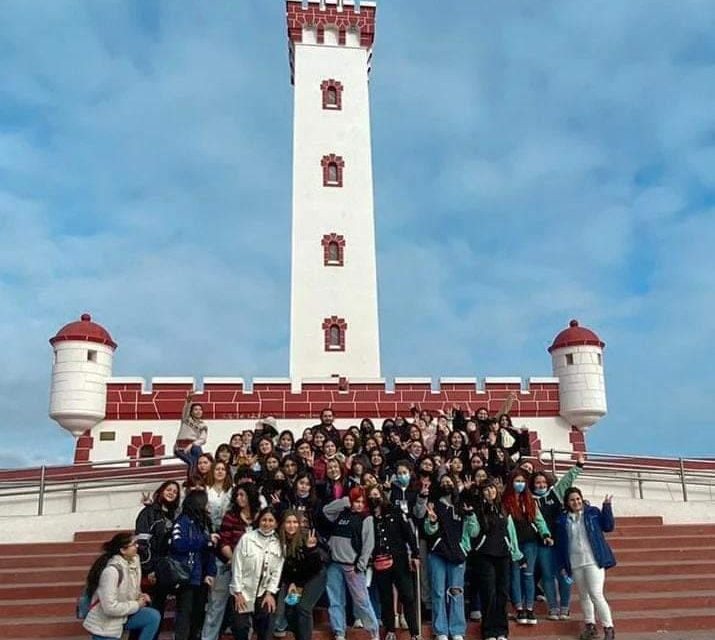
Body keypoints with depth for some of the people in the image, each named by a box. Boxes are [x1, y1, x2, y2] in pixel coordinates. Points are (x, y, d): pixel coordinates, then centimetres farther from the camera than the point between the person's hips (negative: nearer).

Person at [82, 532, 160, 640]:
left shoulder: (133, 560, -4)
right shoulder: (111, 570, -29)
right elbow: (110, 607, -31)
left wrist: (140, 596, -6)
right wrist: (137, 605, -19)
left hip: (123, 614, 7)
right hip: (105, 623, -7)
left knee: (154, 616, -13)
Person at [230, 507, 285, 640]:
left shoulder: (279, 544, -2)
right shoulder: (247, 538, -9)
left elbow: (277, 571, 0)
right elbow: (237, 566, -8)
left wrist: (270, 593, -6)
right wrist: (238, 592, -8)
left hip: (264, 593, 2)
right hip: (244, 591, -2)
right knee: (240, 627, -2)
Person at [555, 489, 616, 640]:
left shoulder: (593, 512, 2)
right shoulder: (562, 520, 7)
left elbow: (608, 526, -4)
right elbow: (560, 544, 10)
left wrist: (606, 506, -13)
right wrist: (562, 565, 7)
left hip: (593, 561, -4)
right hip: (575, 564, 4)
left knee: (596, 594, -12)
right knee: (583, 596, 12)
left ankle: (609, 628, -4)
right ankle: (590, 626, 24)